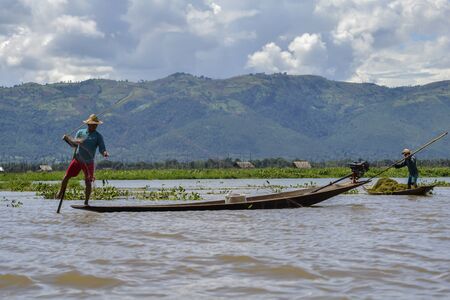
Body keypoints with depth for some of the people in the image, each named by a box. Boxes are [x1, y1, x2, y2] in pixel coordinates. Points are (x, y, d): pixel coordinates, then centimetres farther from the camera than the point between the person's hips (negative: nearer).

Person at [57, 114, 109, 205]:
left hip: (88, 162, -2)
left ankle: (86, 202, 11)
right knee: (66, 177, 3)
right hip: (77, 160, 2)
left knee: (88, 183, -3)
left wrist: (105, 153, -33)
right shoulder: (80, 132, 3)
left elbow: (102, 149, -11)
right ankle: (61, 192, 29)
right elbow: (74, 145, 9)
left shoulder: (98, 136, -4)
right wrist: (67, 139, -7)